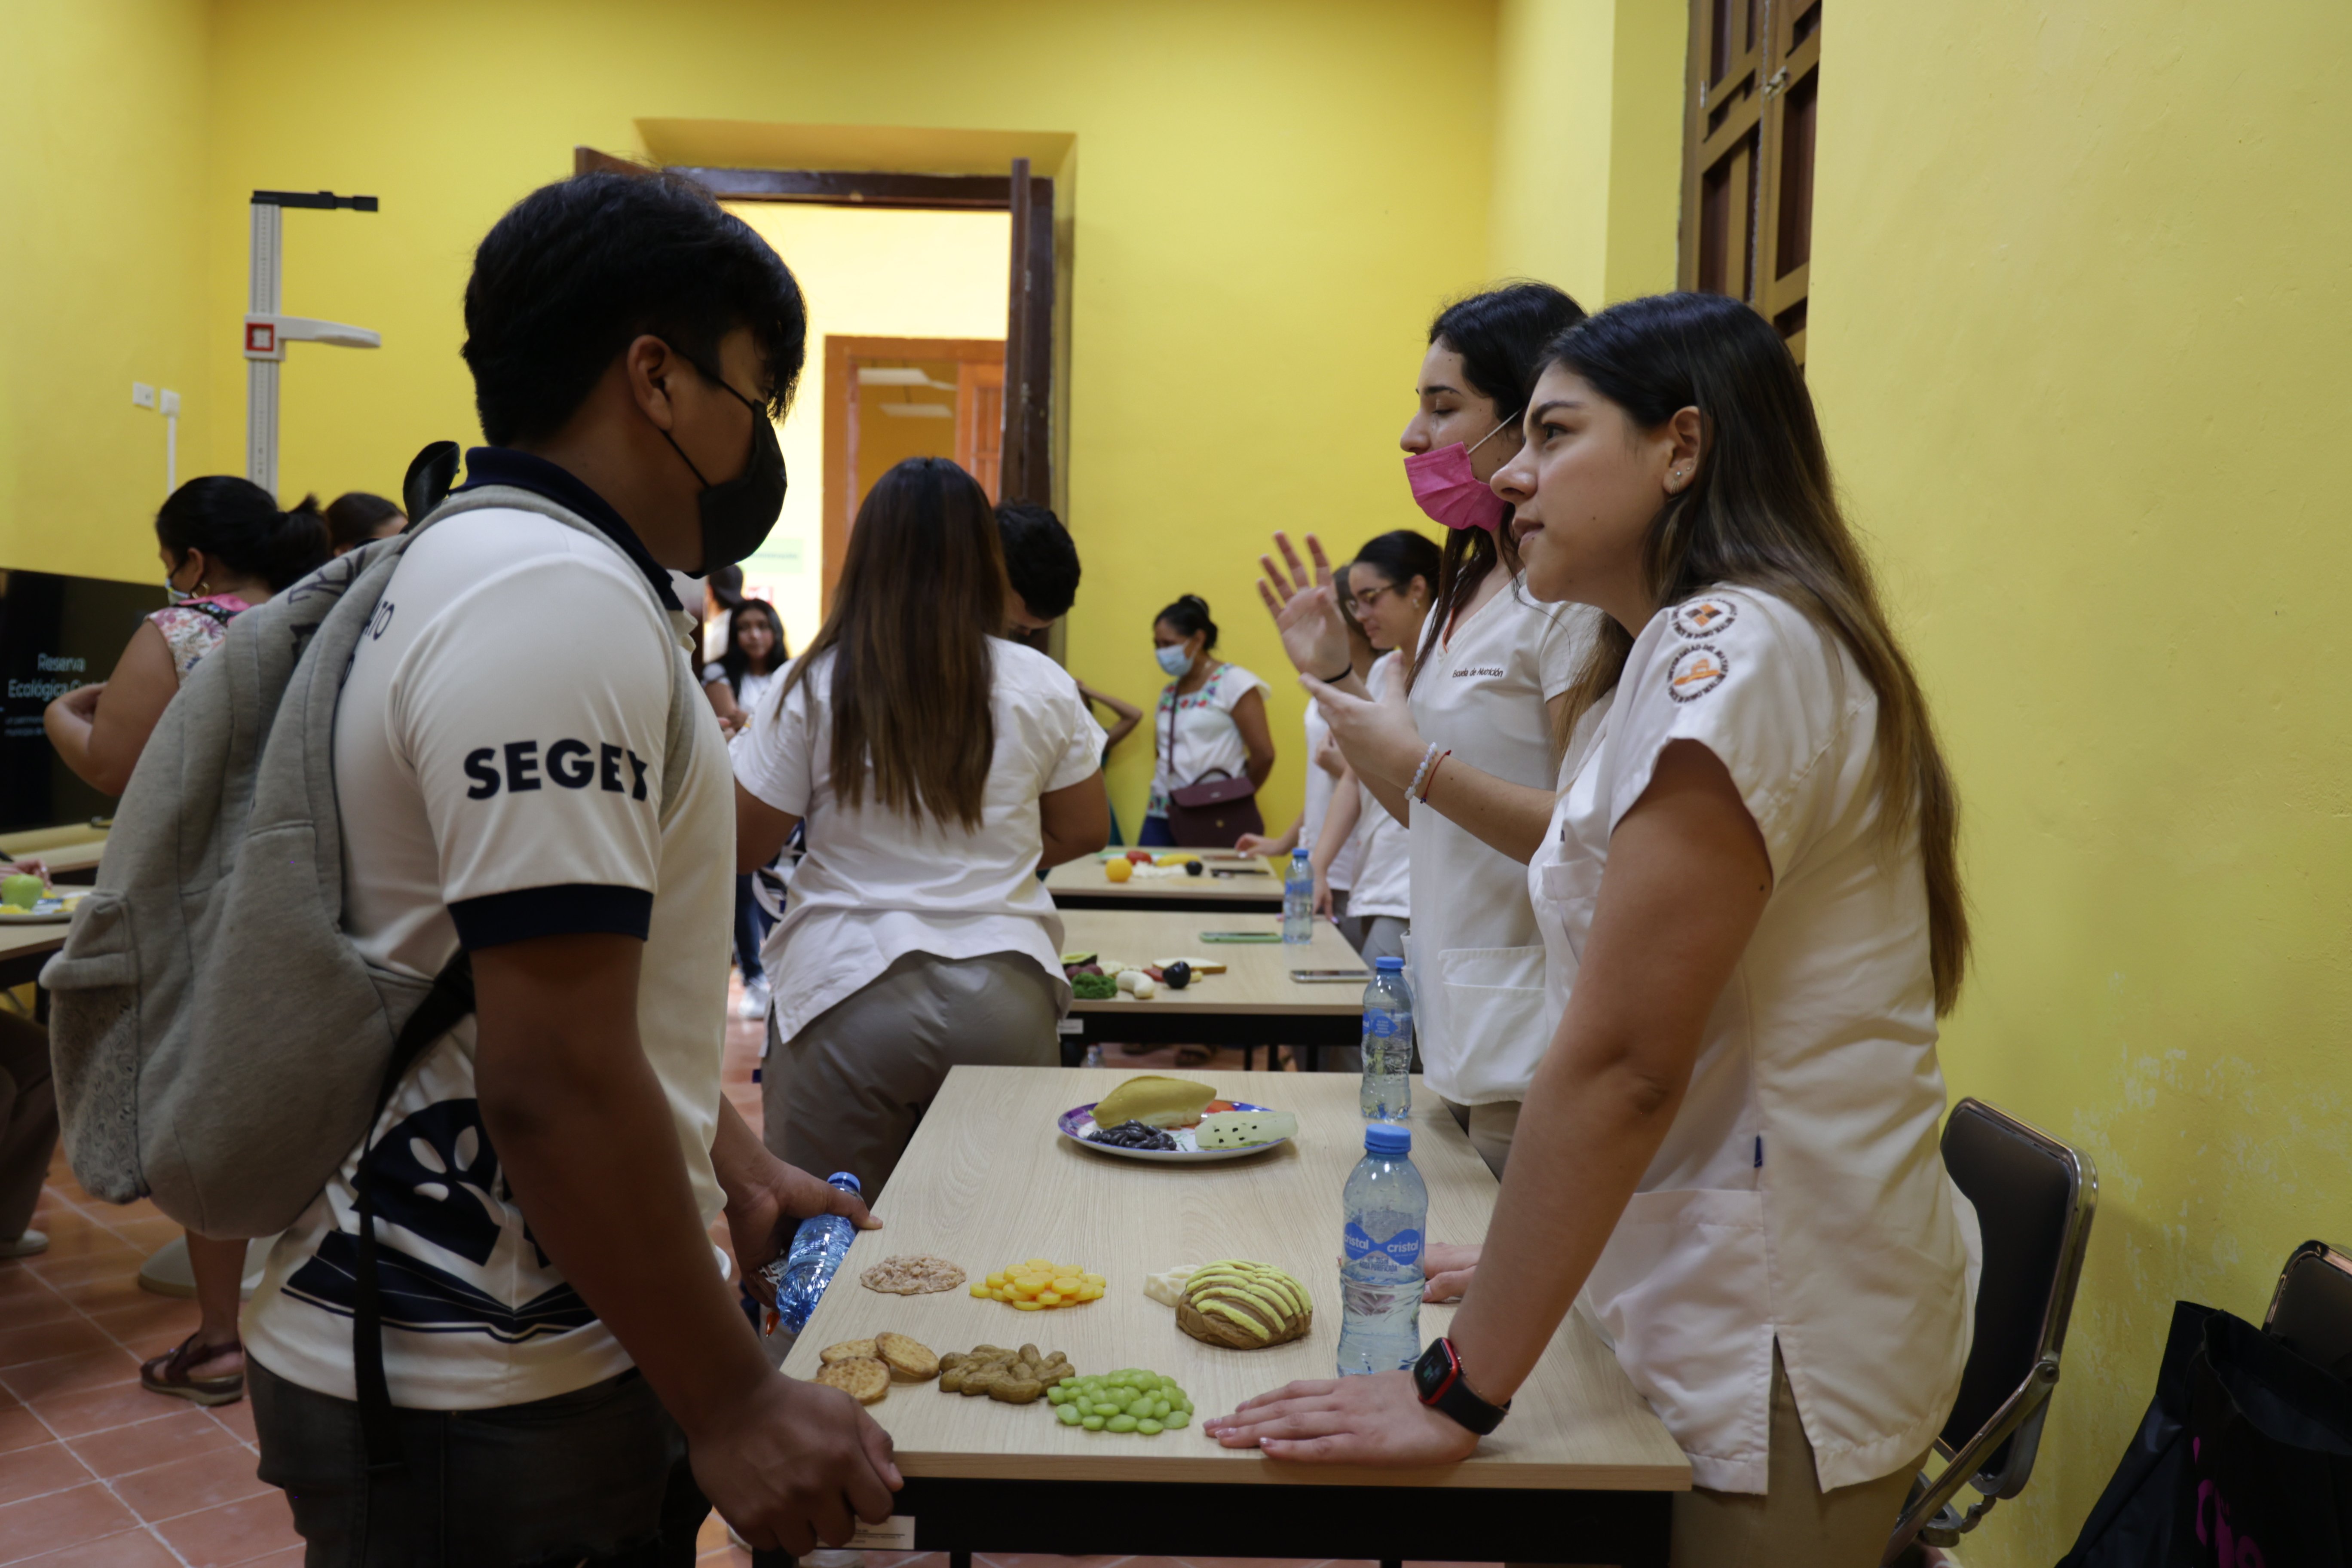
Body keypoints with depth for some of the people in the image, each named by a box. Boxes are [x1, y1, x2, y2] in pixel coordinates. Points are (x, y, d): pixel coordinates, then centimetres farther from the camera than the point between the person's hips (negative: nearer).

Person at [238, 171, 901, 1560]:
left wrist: (733, 1168, 21)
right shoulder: (557, 603, -22)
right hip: (480, 1400, -9)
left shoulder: (523, 577, 12)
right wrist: (733, 1404, -18)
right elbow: (554, 1081, -27)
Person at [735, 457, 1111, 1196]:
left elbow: (745, 845, 1)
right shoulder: (1039, 686, 0)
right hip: (1003, 997, 2)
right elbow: (1084, 833, 10)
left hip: (850, 999, -1)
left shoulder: (812, 689, -5)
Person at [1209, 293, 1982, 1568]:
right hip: (1708, 1288, 9)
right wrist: (1536, 1257, 14)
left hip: (1782, 1340, -9)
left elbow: (1622, 1062, -24)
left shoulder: (1733, 650, -20)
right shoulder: (1675, 656, 12)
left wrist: (1460, 1395, -20)